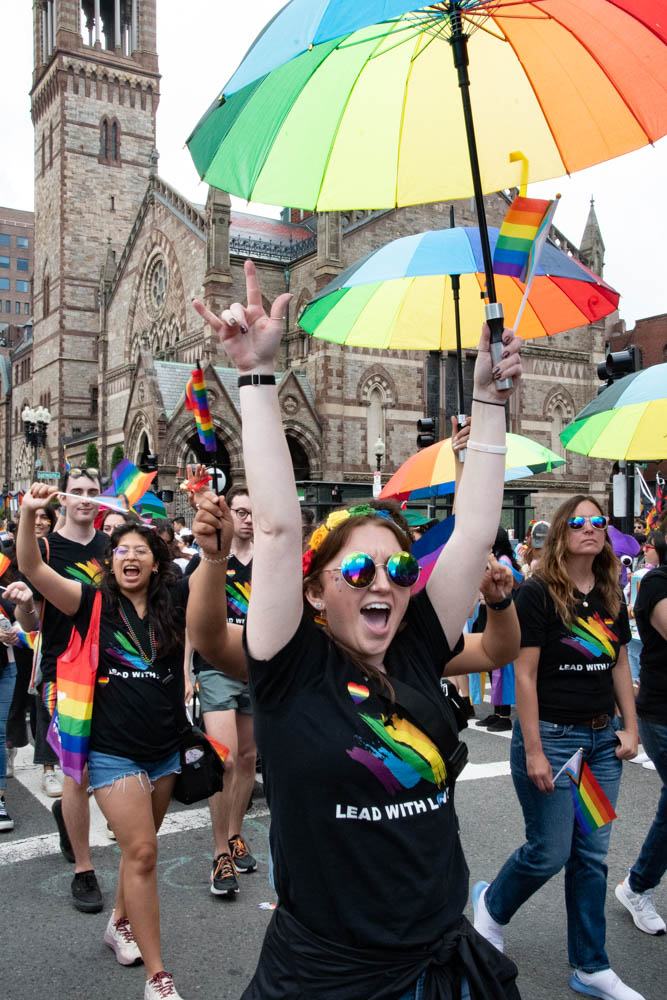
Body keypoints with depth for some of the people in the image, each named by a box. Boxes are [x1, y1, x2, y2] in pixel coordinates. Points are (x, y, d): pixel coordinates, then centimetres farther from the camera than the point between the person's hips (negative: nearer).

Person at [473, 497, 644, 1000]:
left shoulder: (610, 596, 6)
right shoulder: (537, 594, -14)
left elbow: (620, 666, 14)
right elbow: (525, 676, -16)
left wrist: (630, 728, 6)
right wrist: (533, 751, -17)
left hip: (602, 738, 6)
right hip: (551, 734, -6)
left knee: (591, 856, 12)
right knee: (549, 853, 2)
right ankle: (492, 903, 32)